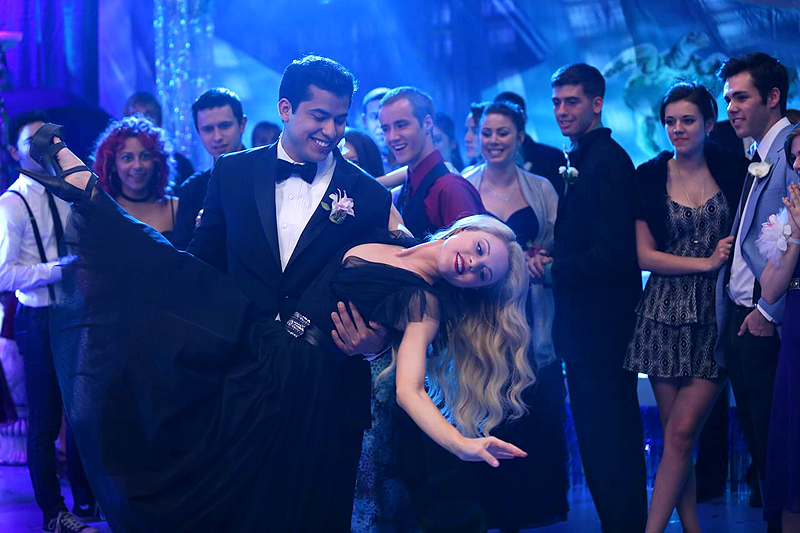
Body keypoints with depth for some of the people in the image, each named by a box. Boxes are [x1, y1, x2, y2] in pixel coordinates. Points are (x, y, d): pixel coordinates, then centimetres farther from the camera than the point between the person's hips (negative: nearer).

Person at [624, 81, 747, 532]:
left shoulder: (734, 169, 2)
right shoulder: (650, 177, 4)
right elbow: (645, 255, 0)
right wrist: (706, 263, -9)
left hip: (717, 314, -2)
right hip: (666, 314, 2)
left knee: (682, 432, -8)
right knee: (675, 435, 4)